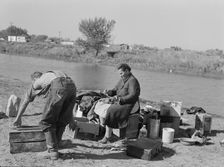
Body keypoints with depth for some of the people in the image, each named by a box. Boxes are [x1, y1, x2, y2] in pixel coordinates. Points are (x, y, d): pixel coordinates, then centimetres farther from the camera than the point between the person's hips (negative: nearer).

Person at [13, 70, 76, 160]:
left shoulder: (36, 83, 31)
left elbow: (25, 102, 44)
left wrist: (18, 118, 59)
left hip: (58, 88, -5)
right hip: (72, 85, 6)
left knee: (46, 121, 7)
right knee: (62, 121, 18)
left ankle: (52, 151, 6)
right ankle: (54, 147, 23)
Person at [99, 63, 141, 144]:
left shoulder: (132, 81, -12)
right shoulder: (122, 80, 15)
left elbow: (133, 96, -22)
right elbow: (115, 91, 18)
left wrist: (119, 99, -28)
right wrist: (108, 92, -4)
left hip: (128, 105, -9)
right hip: (119, 103, 9)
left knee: (111, 111, -27)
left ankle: (107, 136, -20)